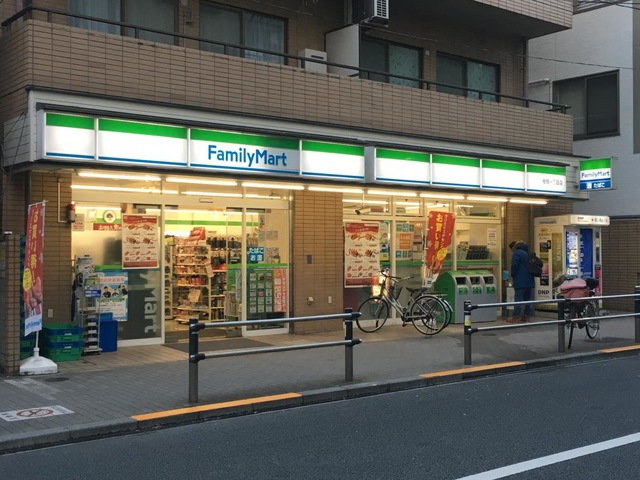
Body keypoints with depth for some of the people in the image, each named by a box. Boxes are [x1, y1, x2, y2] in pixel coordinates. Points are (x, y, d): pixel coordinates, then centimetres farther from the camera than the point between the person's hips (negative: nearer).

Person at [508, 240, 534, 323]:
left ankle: (516, 317, -7)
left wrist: (513, 276, -3)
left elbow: (514, 266, -17)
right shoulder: (527, 253, 17)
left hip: (520, 281, -8)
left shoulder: (516, 253, -10)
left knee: (518, 298, -6)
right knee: (528, 298, 10)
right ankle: (526, 316, 12)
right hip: (529, 281, 8)